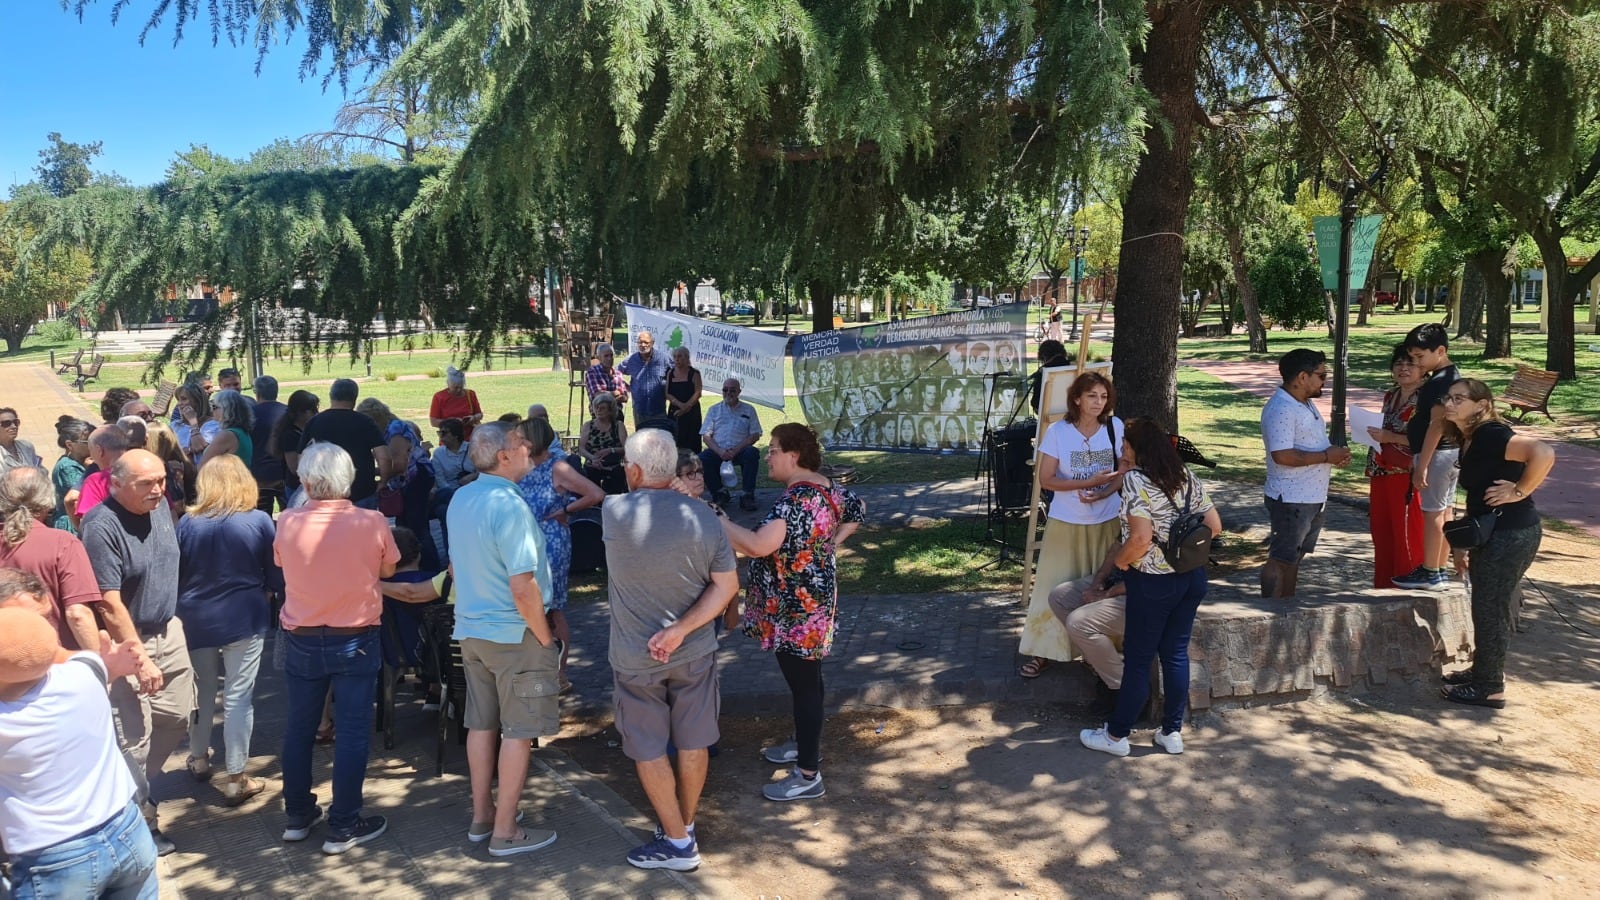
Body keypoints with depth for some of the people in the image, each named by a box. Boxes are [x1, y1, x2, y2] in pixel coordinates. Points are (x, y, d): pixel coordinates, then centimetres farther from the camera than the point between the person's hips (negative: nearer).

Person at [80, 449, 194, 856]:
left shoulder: (159, 508, -1)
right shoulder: (102, 528, -23)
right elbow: (109, 604, -22)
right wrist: (140, 660, -20)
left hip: (169, 631, 7)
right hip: (126, 640, -7)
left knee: (178, 716, 13)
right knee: (134, 735, -1)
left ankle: (138, 785, 37)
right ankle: (140, 819, 15)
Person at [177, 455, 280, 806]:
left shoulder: (187, 523, -5)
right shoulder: (259, 521, -11)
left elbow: (174, 575, 4)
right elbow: (276, 576, -3)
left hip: (197, 620, 3)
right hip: (244, 619, -2)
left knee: (202, 690, 20)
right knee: (238, 697, 2)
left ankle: (199, 758, 37)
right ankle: (236, 779, 7)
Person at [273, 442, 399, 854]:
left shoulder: (287, 523, -10)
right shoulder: (372, 522, -15)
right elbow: (387, 570, 1)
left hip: (302, 639, 3)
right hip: (356, 641, -2)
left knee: (299, 727, 16)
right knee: (352, 731, 5)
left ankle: (298, 815, 29)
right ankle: (343, 826, 10)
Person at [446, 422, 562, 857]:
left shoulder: (460, 499, 4)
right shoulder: (509, 506, -23)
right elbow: (523, 586, -26)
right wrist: (546, 639, -15)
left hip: (470, 628, 8)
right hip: (514, 634, -8)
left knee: (482, 724, 16)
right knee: (517, 732, 3)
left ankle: (481, 815, 28)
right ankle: (505, 831, 11)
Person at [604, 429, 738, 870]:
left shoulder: (614, 513, -16)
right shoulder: (702, 515, -9)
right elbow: (727, 585, -10)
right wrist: (681, 630, -13)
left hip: (635, 657, -3)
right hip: (694, 652, 3)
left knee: (649, 749, 11)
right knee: (693, 742, 17)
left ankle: (678, 843, 18)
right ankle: (686, 824, 33)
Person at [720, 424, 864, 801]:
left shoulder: (796, 498, -27)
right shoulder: (826, 488, 5)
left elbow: (759, 545, -38)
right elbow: (857, 509, 23)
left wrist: (717, 521, -28)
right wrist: (831, 544, 17)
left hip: (797, 609, -10)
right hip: (810, 601, 10)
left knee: (803, 684, -2)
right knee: (805, 678, 24)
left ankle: (808, 776, 8)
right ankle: (804, 743, 42)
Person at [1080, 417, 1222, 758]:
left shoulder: (1136, 479, -15)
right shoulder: (1187, 477, 6)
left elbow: (1141, 538, -25)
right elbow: (1214, 526, 8)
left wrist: (1120, 561, -8)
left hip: (1153, 582, -7)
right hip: (1192, 576, 7)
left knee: (1138, 659, 3)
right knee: (1176, 654, 15)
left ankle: (1116, 735, 16)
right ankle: (1172, 733, 22)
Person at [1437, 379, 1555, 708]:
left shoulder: (1491, 435, -18)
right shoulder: (1468, 441, 11)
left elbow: (1543, 453, -34)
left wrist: (1519, 491, -22)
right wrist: (1463, 545, 19)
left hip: (1512, 535, -10)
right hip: (1490, 535, 10)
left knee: (1491, 610, 0)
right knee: (1486, 608, 19)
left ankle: (1490, 688, 11)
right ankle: (1481, 673, 33)